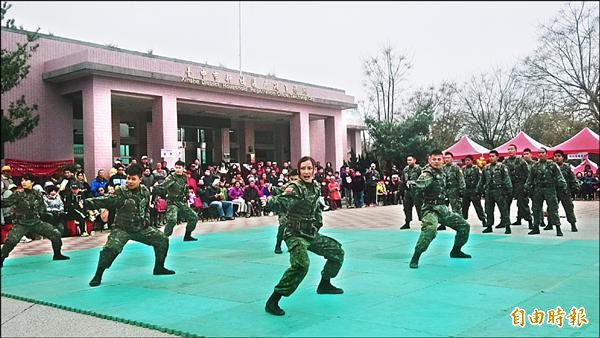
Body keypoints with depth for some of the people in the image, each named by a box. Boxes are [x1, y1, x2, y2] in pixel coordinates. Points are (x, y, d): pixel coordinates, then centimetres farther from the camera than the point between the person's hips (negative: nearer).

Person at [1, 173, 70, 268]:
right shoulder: (18, 194, -7)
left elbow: (43, 207, 16)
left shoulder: (38, 194, 3)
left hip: (36, 222, 4)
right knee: (11, 240, -26)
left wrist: (38, 212, -1)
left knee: (56, 233, -1)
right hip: (21, 224, -3)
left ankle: (57, 254, 17)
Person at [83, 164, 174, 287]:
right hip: (122, 229, -5)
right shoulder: (121, 192, -17)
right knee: (110, 248, -26)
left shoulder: (145, 191, -1)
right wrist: (90, 202, -48)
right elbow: (107, 200, -33)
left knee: (163, 240, 5)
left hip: (141, 228, 5)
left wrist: (146, 218, 8)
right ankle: (98, 275, -5)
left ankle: (159, 268, 25)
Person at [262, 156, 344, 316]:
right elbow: (282, 204, -37)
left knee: (337, 252, 16)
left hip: (312, 234, 8)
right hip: (295, 234, -8)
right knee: (301, 264, -30)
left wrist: (318, 223, 12)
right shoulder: (295, 187, -18)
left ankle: (324, 285, 37)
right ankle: (273, 301, -22)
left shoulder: (316, 187, 4)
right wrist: (269, 202, -56)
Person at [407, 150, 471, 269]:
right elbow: (422, 183, -41)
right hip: (431, 209, -8)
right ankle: (415, 258, -25)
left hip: (443, 209, 8)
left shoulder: (441, 172, 9)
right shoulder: (427, 174, -17)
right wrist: (413, 183, -60)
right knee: (430, 229, -35)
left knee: (464, 226, 14)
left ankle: (456, 251, 34)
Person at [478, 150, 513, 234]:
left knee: (503, 209, -4)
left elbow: (507, 179, -7)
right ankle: (489, 226, 18)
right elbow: (482, 180, 20)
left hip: (499, 191, -5)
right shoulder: (486, 168, 13)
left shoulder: (501, 167, -2)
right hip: (488, 191, 5)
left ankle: (507, 227, 0)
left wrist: (509, 189, -14)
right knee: (489, 210, 9)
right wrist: (479, 189, 18)